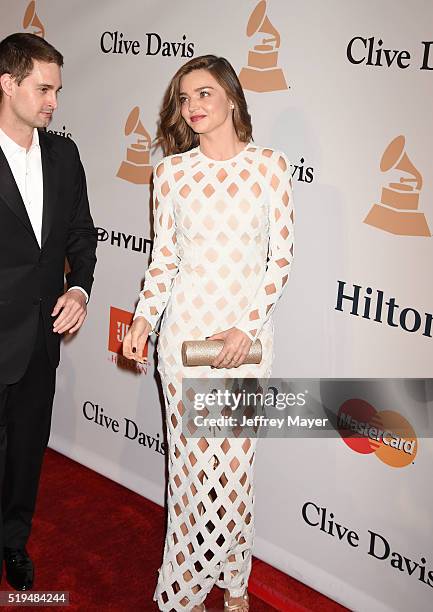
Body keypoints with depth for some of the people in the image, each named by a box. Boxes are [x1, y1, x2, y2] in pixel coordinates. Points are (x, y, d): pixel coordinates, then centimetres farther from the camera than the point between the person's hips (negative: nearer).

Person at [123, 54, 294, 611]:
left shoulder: (269, 165, -2)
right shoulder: (172, 169, 4)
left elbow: (281, 256, -2)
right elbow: (164, 255, 7)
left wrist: (247, 328, -10)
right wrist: (143, 318, -6)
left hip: (247, 328, -1)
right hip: (184, 326, 1)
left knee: (233, 461, 2)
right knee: (190, 458, 6)